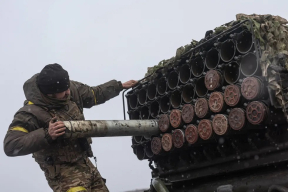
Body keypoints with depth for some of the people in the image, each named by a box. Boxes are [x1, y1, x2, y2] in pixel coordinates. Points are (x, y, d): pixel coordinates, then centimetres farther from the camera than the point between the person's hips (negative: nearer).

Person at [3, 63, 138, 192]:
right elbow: (11, 145, -31)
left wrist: (120, 86, 20)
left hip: (84, 163, 7)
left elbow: (95, 94, 14)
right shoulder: (30, 113, -24)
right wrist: (46, 135, -39)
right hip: (61, 171, -7)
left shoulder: (71, 89, -5)